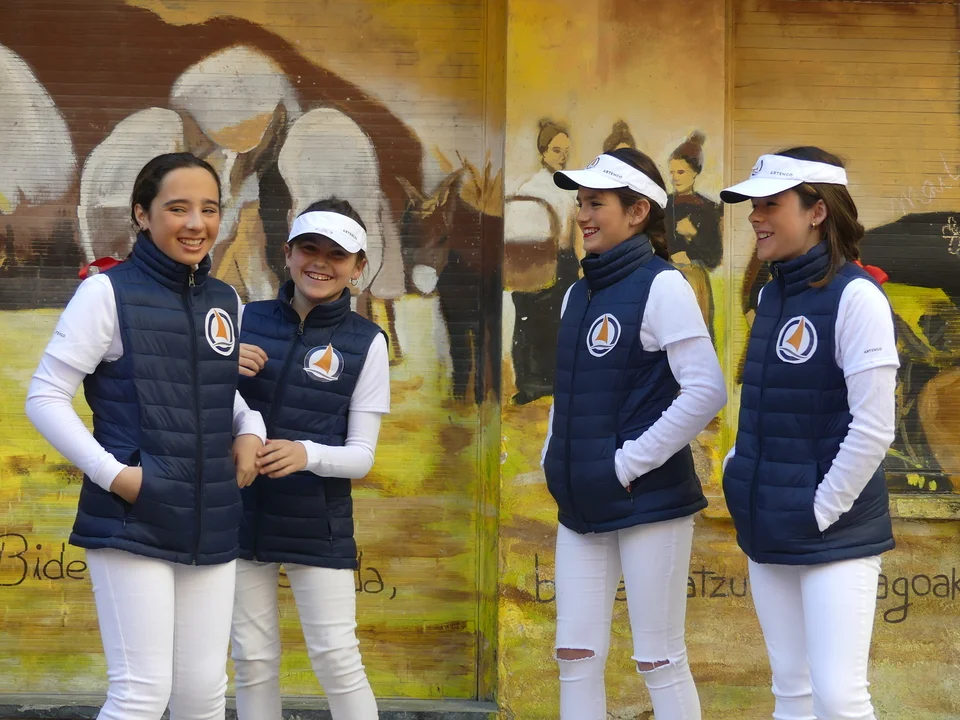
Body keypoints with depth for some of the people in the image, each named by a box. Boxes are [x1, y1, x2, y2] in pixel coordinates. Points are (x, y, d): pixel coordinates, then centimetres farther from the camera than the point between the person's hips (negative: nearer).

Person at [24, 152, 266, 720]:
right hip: (133, 523, -6)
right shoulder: (109, 292, -7)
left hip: (212, 527, 6)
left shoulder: (228, 303, 11)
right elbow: (45, 397, -8)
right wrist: (113, 473, -17)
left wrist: (250, 432, 4)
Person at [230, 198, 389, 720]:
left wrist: (307, 455, -25)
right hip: (240, 515, 2)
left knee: (337, 660, -2)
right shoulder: (247, 321, 1)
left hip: (319, 527, -2)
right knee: (253, 660, 10)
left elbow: (361, 455, -4)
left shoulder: (366, 342, -3)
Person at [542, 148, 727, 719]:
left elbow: (706, 391, -18)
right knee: (576, 657, 6)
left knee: (660, 661, -2)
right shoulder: (580, 294, 12)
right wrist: (555, 459, 8)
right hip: (582, 503, 7)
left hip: (648, 501, -7)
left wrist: (631, 463, -17)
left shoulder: (661, 286, -10)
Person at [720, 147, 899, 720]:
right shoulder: (773, 295, 10)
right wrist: (738, 469, 10)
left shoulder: (855, 296, -14)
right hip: (769, 532, 8)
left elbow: (874, 428, -17)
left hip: (835, 537, -8)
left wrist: (823, 510, -13)